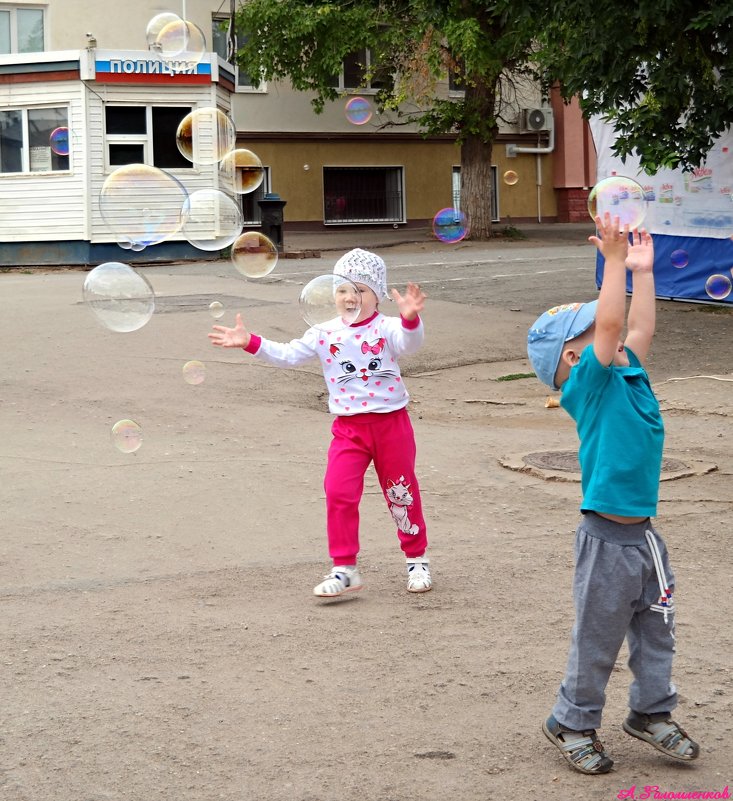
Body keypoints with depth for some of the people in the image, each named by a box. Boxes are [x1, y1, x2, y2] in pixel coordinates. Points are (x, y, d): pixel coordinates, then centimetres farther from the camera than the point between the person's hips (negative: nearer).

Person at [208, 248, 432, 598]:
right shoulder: (324, 334, 1)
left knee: (401, 493, 10)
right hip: (348, 428, 2)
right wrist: (250, 342, -12)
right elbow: (287, 355, -1)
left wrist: (410, 318, -49)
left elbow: (409, 343, -27)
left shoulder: (386, 328, -7)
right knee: (338, 492, -10)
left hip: (391, 423, -2)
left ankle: (417, 559, 28)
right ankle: (344, 568, -1)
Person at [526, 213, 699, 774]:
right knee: (597, 640, 6)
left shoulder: (629, 375, 8)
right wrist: (615, 257, -22)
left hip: (646, 534, 8)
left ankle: (652, 712, 36)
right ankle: (574, 723, 22)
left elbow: (640, 328, 18)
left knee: (657, 630, 19)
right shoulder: (587, 385, -14)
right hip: (609, 539, -8)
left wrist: (642, 270, 13)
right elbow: (610, 325, -24)